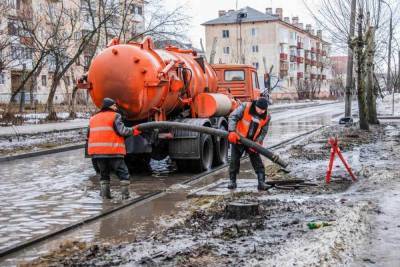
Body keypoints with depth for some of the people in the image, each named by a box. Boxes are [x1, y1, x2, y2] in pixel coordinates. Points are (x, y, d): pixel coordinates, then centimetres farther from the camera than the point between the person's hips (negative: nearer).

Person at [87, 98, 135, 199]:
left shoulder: (93, 118, 19)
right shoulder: (115, 116, -1)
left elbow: (89, 135, 21)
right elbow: (122, 131, -12)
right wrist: (132, 130, 2)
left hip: (97, 152, 6)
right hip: (113, 152, -6)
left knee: (104, 173, 19)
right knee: (123, 174, 3)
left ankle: (105, 194, 12)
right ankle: (125, 195, -4)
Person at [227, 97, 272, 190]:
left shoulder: (266, 117, -7)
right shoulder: (245, 107, -17)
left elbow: (263, 132, -1)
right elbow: (233, 117, -22)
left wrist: (257, 143, -15)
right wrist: (232, 131, -34)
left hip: (252, 141, 2)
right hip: (238, 139, -2)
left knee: (257, 161, -5)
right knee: (234, 160, 3)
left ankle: (261, 182, -3)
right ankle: (232, 181, 17)